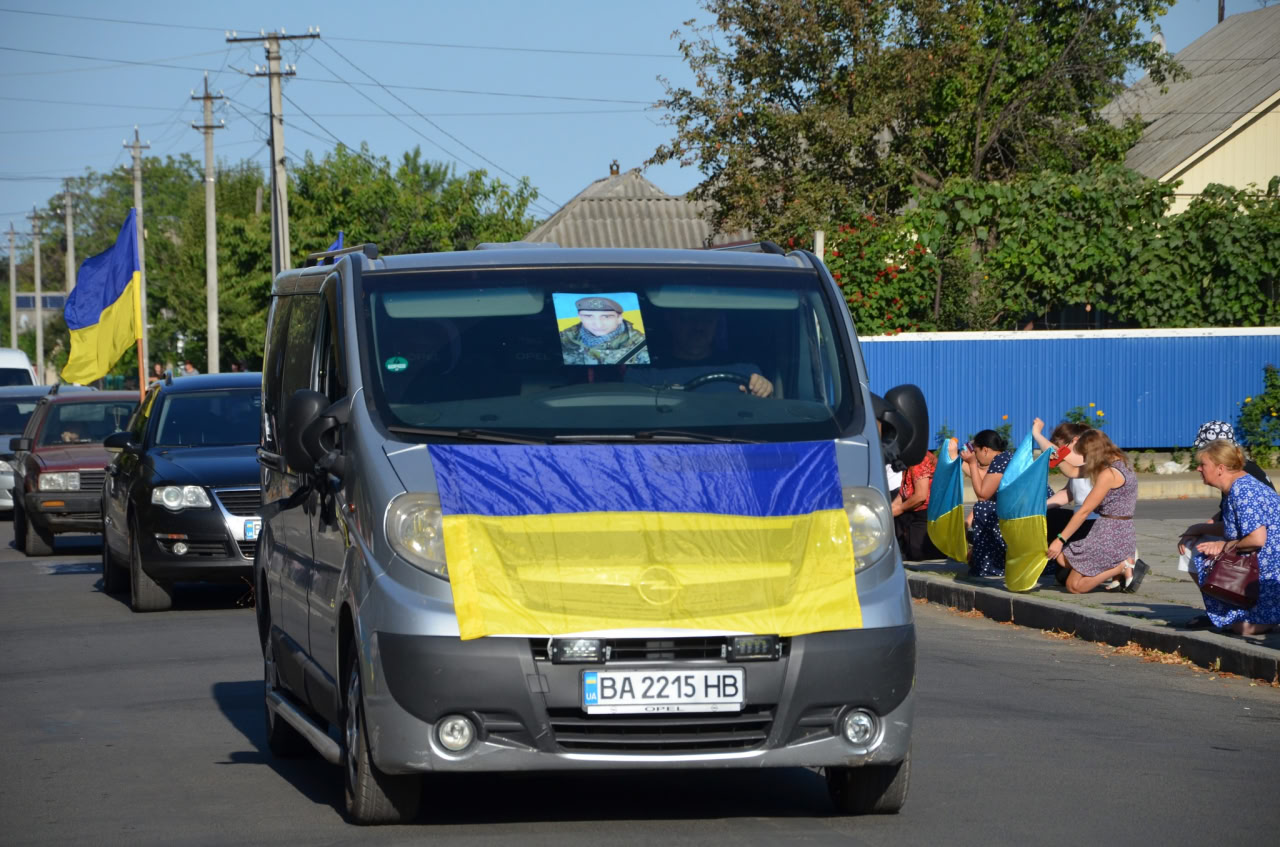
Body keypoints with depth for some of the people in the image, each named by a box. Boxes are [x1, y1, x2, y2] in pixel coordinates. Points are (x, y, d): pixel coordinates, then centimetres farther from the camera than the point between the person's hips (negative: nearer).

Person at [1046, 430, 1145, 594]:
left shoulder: (1108, 474, -16)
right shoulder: (1123, 467, 10)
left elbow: (1084, 511, -15)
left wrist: (1060, 539, -12)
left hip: (1109, 537, -9)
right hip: (1124, 536, 9)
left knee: (1074, 586, -4)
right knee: (1062, 558, 14)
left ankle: (1123, 567, -8)